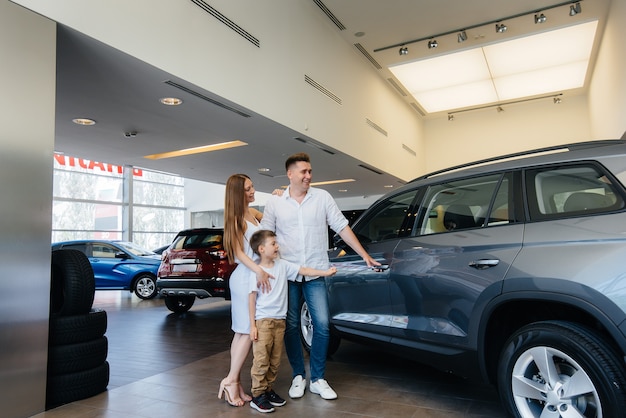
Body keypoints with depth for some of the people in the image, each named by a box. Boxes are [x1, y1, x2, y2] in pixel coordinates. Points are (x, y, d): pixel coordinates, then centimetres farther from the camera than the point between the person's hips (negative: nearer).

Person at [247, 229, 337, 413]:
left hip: (279, 321, 6)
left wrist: (325, 272, -2)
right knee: (261, 360, -2)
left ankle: (268, 390, 26)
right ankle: (257, 396, 9)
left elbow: (303, 270, 5)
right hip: (263, 321, -5)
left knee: (275, 361, 13)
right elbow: (252, 299, -8)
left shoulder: (283, 265, 4)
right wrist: (252, 325, -9)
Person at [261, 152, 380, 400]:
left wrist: (364, 255, 3)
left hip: (315, 274, 0)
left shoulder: (322, 197, 1)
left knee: (322, 325, -2)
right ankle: (298, 377, 24)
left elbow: (342, 227, 4)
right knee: (291, 326, 7)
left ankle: (318, 379, 15)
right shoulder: (275, 202, 1)